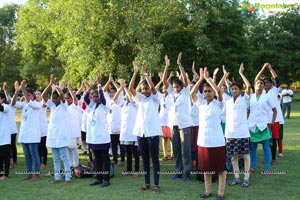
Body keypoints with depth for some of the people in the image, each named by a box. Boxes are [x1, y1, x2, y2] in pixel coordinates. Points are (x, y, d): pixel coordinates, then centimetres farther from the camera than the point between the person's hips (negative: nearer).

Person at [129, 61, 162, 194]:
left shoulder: (154, 98, -1)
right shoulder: (140, 98, 10)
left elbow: (152, 86, -19)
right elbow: (130, 88, -3)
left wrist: (144, 72, -15)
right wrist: (135, 73, -10)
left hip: (153, 132, -4)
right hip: (141, 132, 5)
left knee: (155, 159, 1)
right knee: (145, 159, 11)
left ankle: (156, 184, 7)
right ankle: (147, 183, 20)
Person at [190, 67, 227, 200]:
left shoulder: (218, 103, -4)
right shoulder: (201, 103, 8)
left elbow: (219, 91, -21)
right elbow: (192, 93, -1)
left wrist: (207, 78, -15)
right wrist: (201, 78, -5)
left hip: (217, 141, -4)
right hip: (203, 141, 5)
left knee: (221, 168, 4)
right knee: (206, 168, 13)